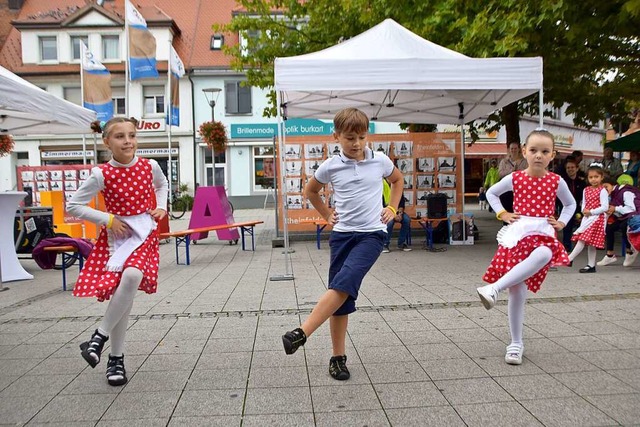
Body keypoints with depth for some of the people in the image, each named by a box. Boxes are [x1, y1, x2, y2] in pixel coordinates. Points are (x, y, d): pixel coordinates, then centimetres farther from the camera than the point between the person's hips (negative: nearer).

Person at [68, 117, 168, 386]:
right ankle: (116, 358, 10)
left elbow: (162, 185, 22)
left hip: (145, 233, 1)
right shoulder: (102, 174, -10)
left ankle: (100, 335, -8)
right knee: (124, 285, -7)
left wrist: (161, 207, 5)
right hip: (117, 234, -1)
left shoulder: (149, 166, -2)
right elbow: (73, 206, -3)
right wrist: (108, 220, -10)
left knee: (132, 276, -27)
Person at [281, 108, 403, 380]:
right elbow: (310, 190, 19)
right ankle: (338, 357, 14)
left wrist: (392, 208, 11)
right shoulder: (330, 167, 0)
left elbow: (398, 180, 22)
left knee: (345, 282, -24)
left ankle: (302, 333, -20)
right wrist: (326, 215, 11)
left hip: (372, 233, -1)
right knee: (340, 294, 2)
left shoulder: (380, 161, 0)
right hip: (342, 234, 2)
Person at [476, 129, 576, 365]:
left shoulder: (556, 181, 5)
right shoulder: (515, 178, 2)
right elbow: (491, 193, 18)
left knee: (543, 255, -40)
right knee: (517, 292, -2)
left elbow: (570, 204, 23)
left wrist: (561, 223, 7)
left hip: (544, 236, 0)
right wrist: (502, 214, 5)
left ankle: (495, 288, -36)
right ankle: (516, 343, 13)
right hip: (518, 236, 0)